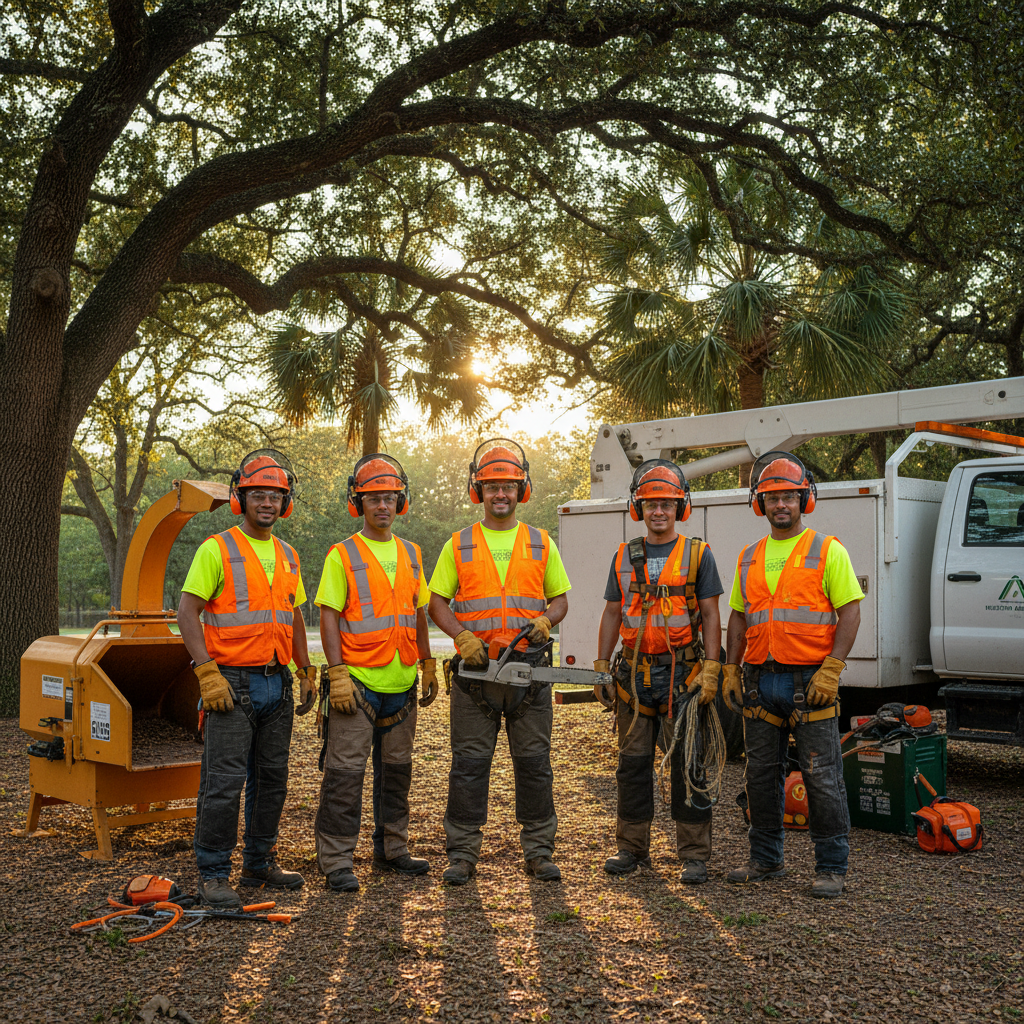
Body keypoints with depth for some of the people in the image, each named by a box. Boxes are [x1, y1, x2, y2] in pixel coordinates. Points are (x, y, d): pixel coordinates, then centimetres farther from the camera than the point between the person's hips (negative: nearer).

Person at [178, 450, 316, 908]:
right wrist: (208, 673, -17)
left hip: (277, 683, 7)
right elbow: (187, 613, -10)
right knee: (224, 781, -6)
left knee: (271, 778, 12)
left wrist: (306, 672, 16)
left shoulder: (288, 556, 14)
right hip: (232, 683, -7)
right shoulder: (217, 550, -6)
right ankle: (213, 875, 5)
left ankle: (260, 864, 25)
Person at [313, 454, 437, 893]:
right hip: (358, 681, -5)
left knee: (396, 769, 13)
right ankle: (336, 860, 4)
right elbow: (329, 617, -8)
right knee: (345, 770, -3)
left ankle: (391, 849, 25)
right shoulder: (343, 555, -4)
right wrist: (338, 675, -15)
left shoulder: (411, 554, 12)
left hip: (401, 683, 5)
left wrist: (428, 668, 14)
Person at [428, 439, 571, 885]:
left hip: (529, 668, 1)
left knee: (534, 763, 6)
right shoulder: (458, 545, 7)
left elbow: (560, 598, 14)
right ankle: (462, 853, 11)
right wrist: (462, 636, -10)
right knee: (469, 764, 3)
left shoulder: (541, 544, 10)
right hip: (475, 668, -1)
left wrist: (544, 621, -7)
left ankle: (538, 850, 16)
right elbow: (437, 602, 6)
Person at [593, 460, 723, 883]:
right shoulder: (624, 557, 11)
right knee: (633, 764, 9)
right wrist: (601, 668, 7)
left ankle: (694, 855, 8)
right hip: (634, 674, 3)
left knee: (688, 765, -1)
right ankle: (632, 848, 21)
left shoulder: (698, 554, 1)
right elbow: (612, 615, 13)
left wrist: (711, 670, -9)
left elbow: (710, 616, -1)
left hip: (682, 674, -3)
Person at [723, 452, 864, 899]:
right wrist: (730, 671, 9)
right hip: (760, 681, 5)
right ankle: (766, 860, 23)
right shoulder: (749, 558, 14)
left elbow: (850, 612, -6)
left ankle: (831, 867, 8)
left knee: (822, 778, -2)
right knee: (761, 775, 11)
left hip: (811, 682, -5)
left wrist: (830, 670, -15)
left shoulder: (827, 551, -1)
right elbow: (738, 617, 18)